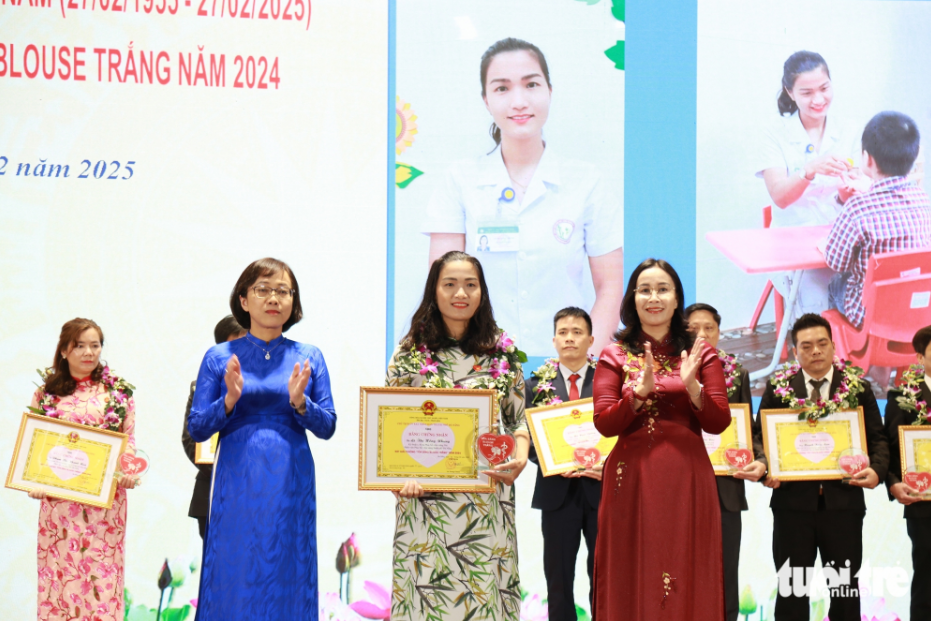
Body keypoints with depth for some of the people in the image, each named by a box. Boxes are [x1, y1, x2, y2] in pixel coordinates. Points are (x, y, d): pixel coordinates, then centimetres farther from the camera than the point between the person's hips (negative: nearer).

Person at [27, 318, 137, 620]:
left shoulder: (118, 391, 6)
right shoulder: (46, 393, 7)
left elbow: (129, 439, 7)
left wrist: (130, 472, -11)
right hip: (59, 499, 1)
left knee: (102, 571, -1)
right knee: (59, 570, 1)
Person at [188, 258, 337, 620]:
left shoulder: (309, 358, 7)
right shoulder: (220, 357, 3)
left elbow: (327, 427, 4)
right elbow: (196, 429, 1)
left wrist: (299, 402, -14)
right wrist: (230, 400, -15)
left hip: (290, 486, 1)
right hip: (237, 486, -1)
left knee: (287, 581, 3)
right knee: (234, 582, -1)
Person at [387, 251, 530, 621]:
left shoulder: (503, 350, 8)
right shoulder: (411, 351, 5)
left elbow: (519, 417, 12)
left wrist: (520, 457, -8)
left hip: (487, 500, 1)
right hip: (426, 498, -1)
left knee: (485, 590, 1)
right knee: (427, 590, -1)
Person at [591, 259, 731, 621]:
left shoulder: (700, 354, 8)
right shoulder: (615, 356, 6)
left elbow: (719, 423, 1)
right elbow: (604, 423, -4)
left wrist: (693, 387, -16)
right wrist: (640, 390, -18)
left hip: (688, 480, 1)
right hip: (632, 480, 0)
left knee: (687, 580, 2)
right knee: (633, 580, 2)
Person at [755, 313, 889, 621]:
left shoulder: (857, 386, 4)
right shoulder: (778, 387, 4)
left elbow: (877, 438, 5)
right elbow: (760, 435, 5)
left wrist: (876, 470, -14)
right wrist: (766, 468, -14)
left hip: (843, 499, 1)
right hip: (793, 499, 0)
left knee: (844, 585, 8)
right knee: (792, 586, 6)